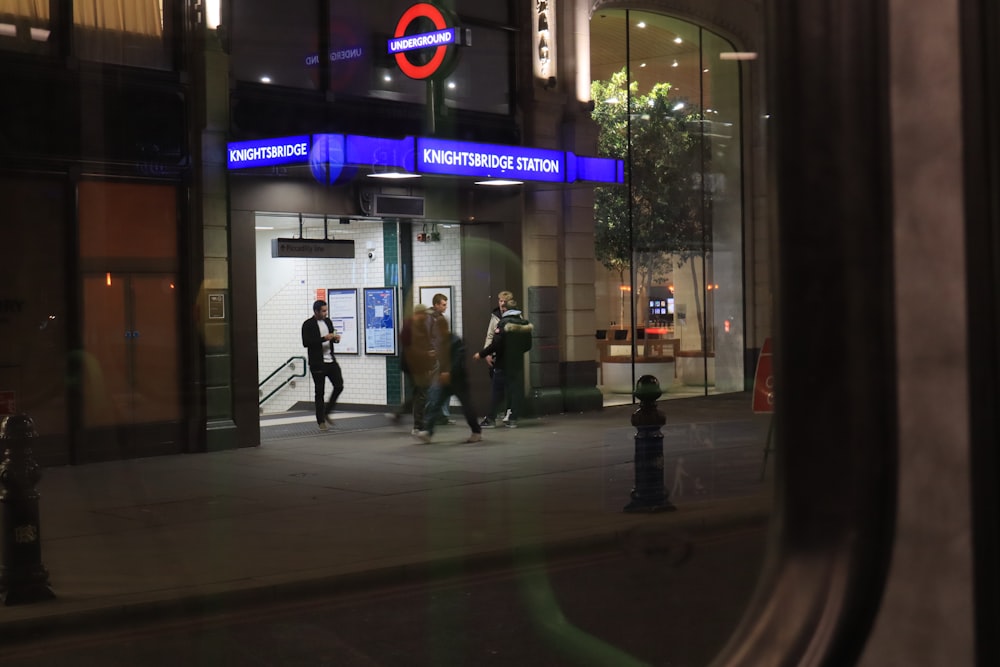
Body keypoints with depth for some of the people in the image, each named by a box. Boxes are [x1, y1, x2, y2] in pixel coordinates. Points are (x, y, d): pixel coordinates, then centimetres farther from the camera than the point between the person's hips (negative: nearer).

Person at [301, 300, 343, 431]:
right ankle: (321, 421, 10)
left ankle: (326, 413, 19)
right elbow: (306, 342, -19)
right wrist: (324, 338, -23)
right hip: (317, 364, -6)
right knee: (319, 392, 1)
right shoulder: (308, 324, -9)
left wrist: (335, 338, -2)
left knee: (339, 386, 1)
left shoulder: (328, 321, 10)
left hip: (331, 360, 6)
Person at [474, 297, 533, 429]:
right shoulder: (525, 323, 5)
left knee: (498, 392, 2)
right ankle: (513, 419, 4)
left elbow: (495, 344, -18)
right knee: (517, 390, 7)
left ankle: (490, 419, 5)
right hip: (518, 363, 4)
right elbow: (528, 345, 12)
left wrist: (481, 354, -8)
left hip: (503, 364, -4)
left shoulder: (503, 324, -13)